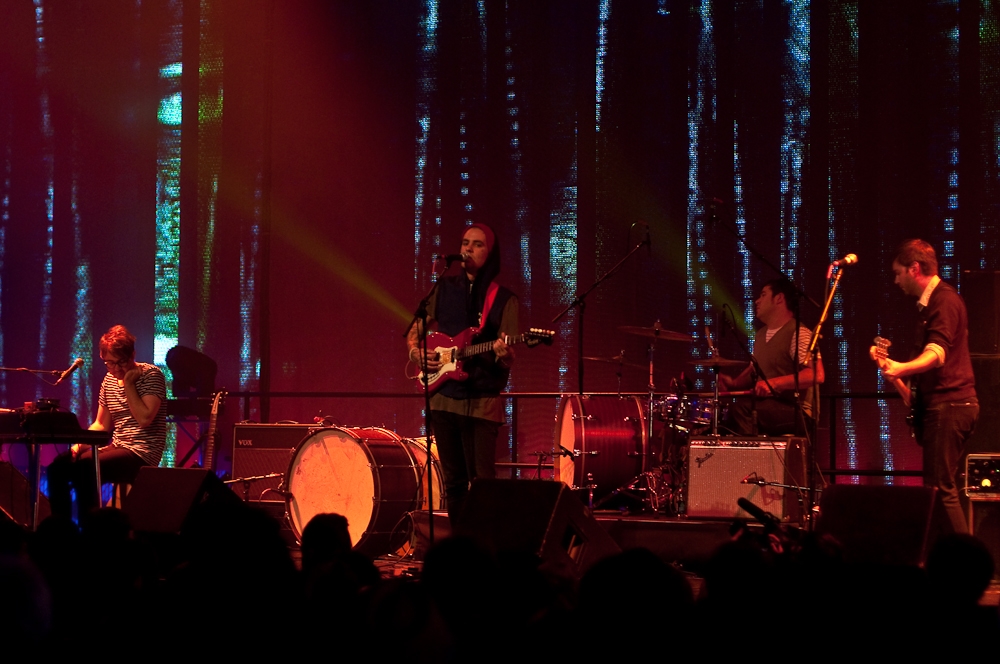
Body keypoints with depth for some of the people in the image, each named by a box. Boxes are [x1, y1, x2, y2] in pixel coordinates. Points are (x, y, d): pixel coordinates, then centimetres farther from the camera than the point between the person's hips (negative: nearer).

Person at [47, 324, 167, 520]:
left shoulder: (151, 375, -9)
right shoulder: (109, 380, 11)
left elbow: (144, 419, -21)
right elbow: (101, 425, 17)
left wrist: (129, 384, -17)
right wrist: (82, 442, -3)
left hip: (142, 454, -8)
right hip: (117, 448, 8)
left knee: (84, 466, -29)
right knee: (58, 466, -8)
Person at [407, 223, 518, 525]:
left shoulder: (503, 300, 0)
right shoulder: (444, 288, 10)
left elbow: (508, 356, -5)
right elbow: (415, 331, 19)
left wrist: (502, 353, -27)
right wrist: (416, 351, -1)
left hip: (482, 401, -4)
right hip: (443, 396, 4)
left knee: (483, 481, -10)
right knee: (454, 481, 9)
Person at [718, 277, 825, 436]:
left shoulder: (798, 334, -11)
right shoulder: (761, 335, 17)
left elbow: (817, 374, -22)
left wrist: (774, 383, -30)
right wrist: (734, 382, 7)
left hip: (795, 412, -9)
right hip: (765, 408, 9)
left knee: (740, 410, -29)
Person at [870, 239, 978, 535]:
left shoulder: (944, 300, -13)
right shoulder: (928, 303, 19)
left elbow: (937, 353, -28)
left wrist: (901, 369, -44)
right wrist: (890, 361, 30)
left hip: (948, 404, -11)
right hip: (941, 403, 11)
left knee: (940, 488, -14)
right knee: (940, 488, 10)